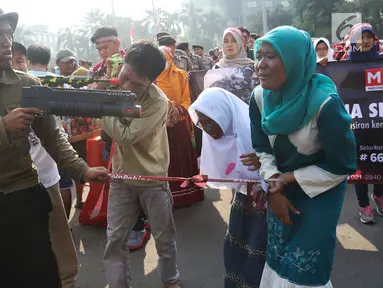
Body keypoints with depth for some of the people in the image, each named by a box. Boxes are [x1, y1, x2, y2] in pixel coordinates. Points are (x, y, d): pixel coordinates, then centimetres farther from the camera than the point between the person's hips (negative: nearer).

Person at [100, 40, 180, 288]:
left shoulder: (158, 102, -25)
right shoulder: (116, 86, -8)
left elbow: (125, 136, -30)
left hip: (152, 179, -3)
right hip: (121, 176, 4)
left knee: (164, 237, 13)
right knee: (115, 239, 7)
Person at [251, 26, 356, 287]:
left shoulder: (325, 103, -27)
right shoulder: (260, 97, -10)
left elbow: (342, 166, -20)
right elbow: (262, 148, -1)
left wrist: (289, 178, -18)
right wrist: (274, 188, -14)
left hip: (320, 191, -5)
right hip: (282, 187, 5)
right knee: (277, 260, 16)